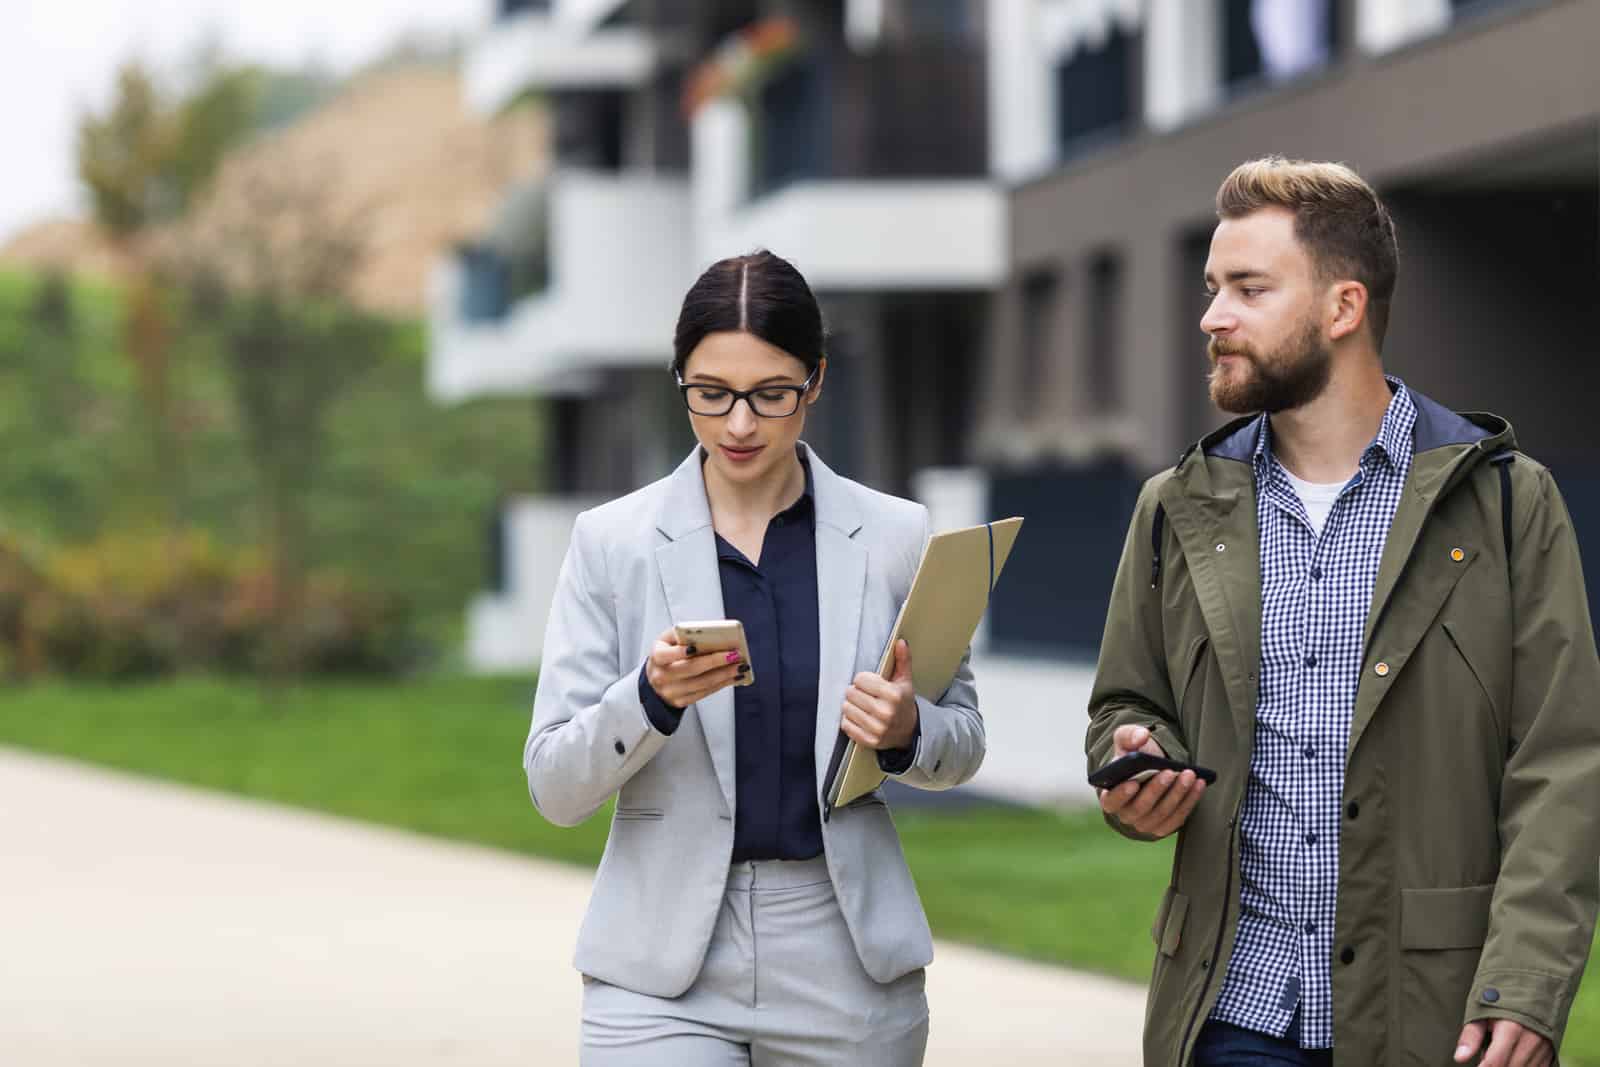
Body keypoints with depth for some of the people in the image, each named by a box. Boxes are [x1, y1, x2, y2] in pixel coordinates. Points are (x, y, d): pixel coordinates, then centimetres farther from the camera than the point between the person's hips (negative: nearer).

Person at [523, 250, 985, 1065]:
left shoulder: (894, 535, 3)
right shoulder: (612, 541, 0)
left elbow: (962, 738, 13)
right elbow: (554, 787, -2)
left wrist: (906, 731, -11)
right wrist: (652, 695, -21)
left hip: (844, 964, 2)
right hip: (664, 972, -1)